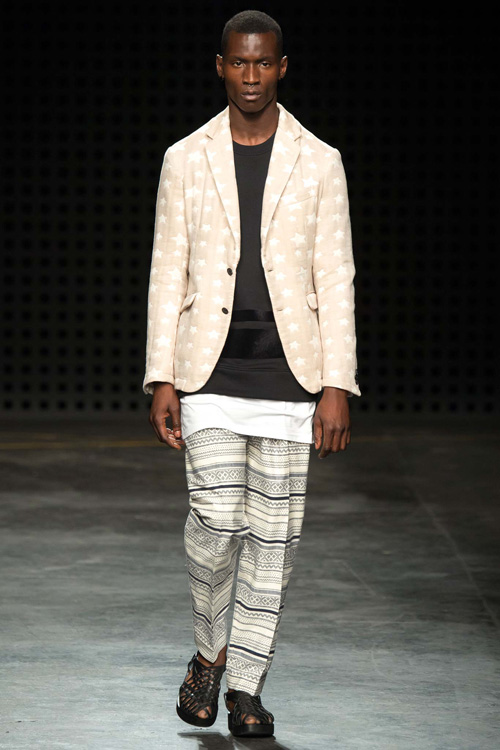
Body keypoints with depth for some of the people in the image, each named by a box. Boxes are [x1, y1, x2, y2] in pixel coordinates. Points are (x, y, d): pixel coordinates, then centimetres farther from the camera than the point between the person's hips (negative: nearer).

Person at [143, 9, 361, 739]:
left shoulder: (319, 163, 4)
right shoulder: (186, 159, 5)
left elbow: (336, 280, 1)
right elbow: (168, 274, 5)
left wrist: (338, 387, -6)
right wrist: (161, 379, -3)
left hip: (288, 374, 0)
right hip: (210, 373, 0)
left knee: (273, 532, 2)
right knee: (216, 520, -11)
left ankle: (244, 686, 12)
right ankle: (209, 651, 15)